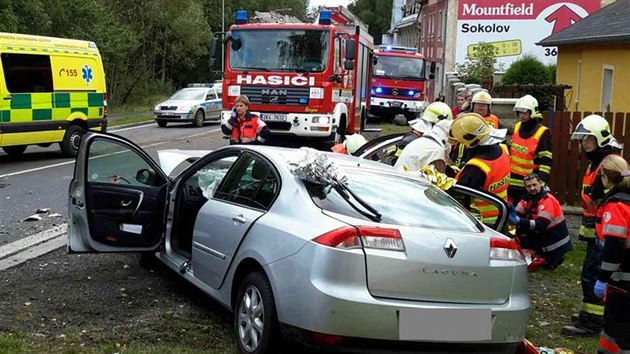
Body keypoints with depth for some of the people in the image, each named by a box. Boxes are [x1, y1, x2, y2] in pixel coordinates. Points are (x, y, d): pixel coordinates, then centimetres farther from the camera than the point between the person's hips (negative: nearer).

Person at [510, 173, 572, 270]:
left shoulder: (547, 200, -21)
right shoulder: (529, 198, 2)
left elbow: (541, 225, -31)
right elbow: (517, 214, -3)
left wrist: (519, 221, -42)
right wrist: (511, 214, -27)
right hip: (543, 236, 8)